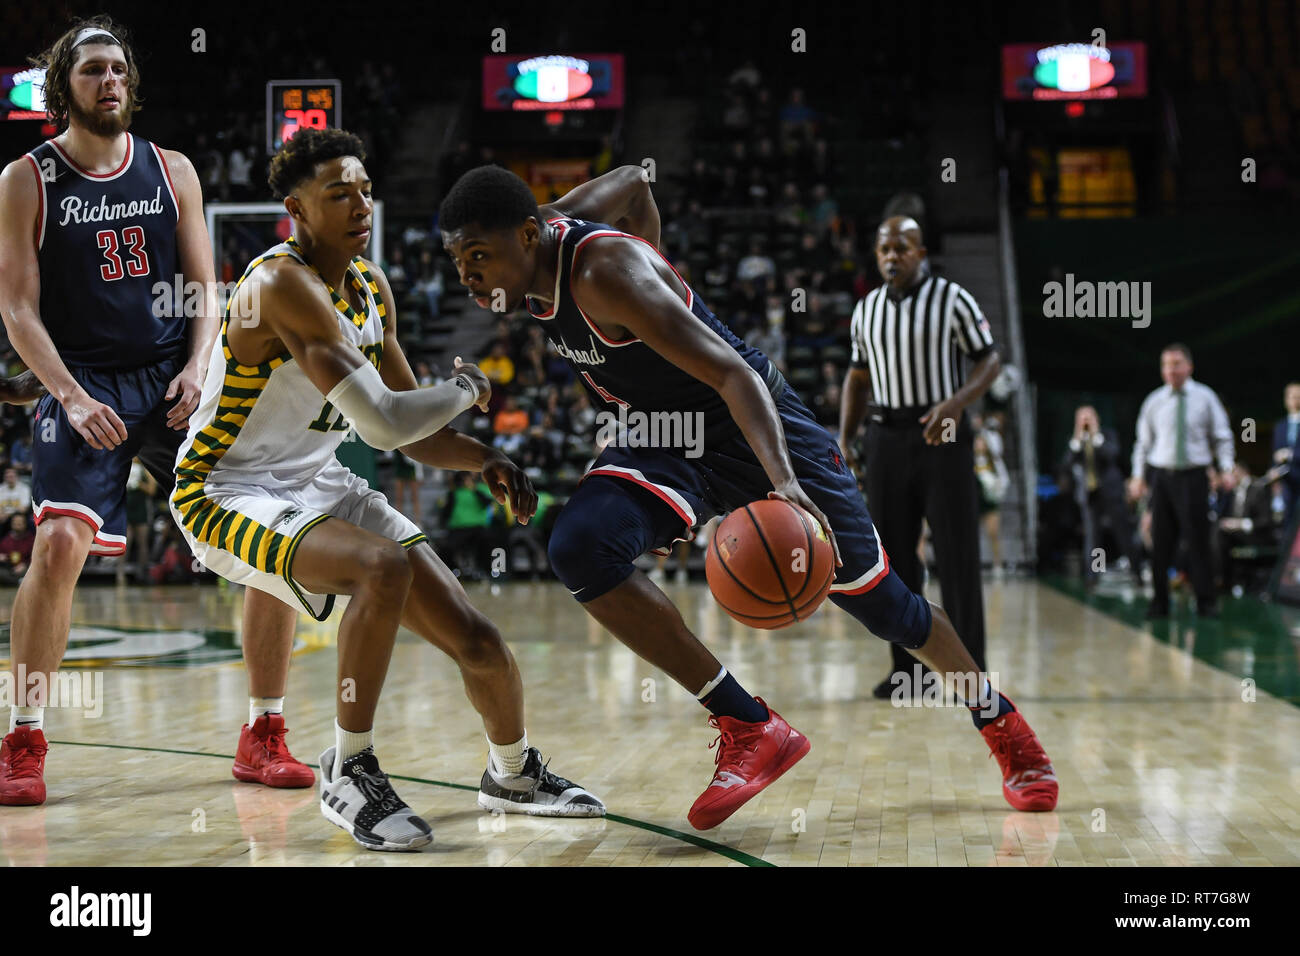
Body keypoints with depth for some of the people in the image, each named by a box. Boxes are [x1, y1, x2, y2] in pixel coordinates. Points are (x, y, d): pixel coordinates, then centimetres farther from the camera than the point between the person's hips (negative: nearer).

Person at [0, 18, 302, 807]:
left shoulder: (172, 170, 8)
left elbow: (204, 290, 10)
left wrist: (198, 368, -8)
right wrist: (74, 398, -16)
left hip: (176, 380, 3)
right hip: (86, 386, -3)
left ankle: (263, 734, 10)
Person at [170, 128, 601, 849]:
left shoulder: (371, 287, 4)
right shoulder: (282, 284, -25)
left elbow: (409, 431, 11)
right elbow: (382, 424, -31)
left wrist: (482, 459, -8)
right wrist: (468, 390, -13)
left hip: (317, 487, 8)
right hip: (225, 493, -8)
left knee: (475, 639, 2)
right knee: (385, 568, -35)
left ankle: (512, 774, 32)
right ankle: (348, 775, -16)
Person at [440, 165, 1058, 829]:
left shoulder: (606, 274, -31)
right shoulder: (542, 244, -8)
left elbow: (734, 374, -39)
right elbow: (632, 183, 11)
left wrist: (782, 480, -54)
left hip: (750, 427, -7)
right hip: (662, 440, 7)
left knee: (882, 605, 6)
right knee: (577, 549, -23)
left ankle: (998, 718, 36)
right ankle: (750, 729, -17)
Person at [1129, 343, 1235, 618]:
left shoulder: (1205, 397, 3)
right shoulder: (1154, 402, 7)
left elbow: (1222, 437, 7)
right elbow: (1144, 442, 12)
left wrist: (1226, 469, -5)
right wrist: (1138, 476, 5)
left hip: (1193, 476, -2)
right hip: (1161, 475, 2)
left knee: (1198, 539, -4)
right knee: (1160, 541, 2)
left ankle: (1206, 603, 4)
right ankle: (1159, 603, 10)